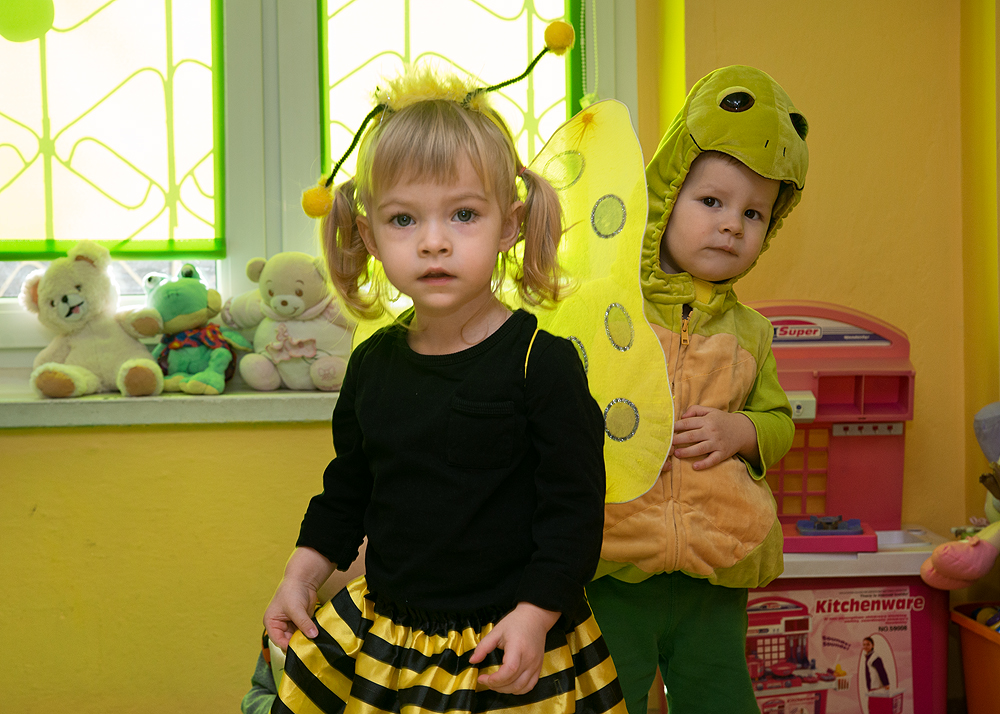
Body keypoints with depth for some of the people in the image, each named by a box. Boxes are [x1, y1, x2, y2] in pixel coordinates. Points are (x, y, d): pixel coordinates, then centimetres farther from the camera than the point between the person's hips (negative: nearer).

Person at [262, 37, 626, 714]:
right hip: (378, 634, 5)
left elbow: (575, 505, -14)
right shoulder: (373, 362, 1)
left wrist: (535, 614, -17)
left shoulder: (542, 361, -15)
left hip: (505, 642, -5)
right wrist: (302, 573, 10)